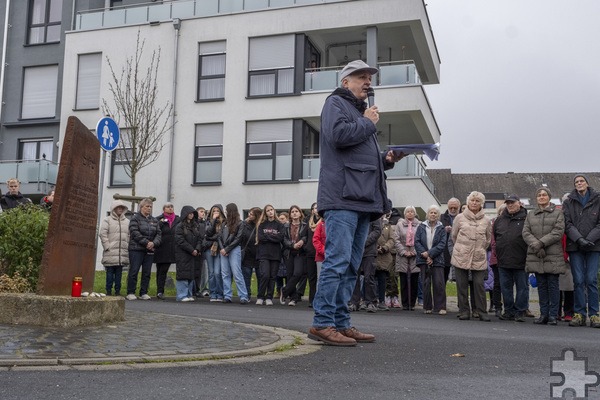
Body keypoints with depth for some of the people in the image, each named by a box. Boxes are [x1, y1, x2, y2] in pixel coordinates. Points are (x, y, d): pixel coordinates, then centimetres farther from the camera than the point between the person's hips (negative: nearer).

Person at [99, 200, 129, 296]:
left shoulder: (127, 221, 16)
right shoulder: (107, 220, 3)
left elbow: (129, 235, 15)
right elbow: (103, 234, -4)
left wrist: (128, 247, 5)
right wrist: (107, 246, -10)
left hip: (123, 252, 4)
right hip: (111, 252, -3)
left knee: (119, 272, 6)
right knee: (110, 272, -1)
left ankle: (117, 290, 11)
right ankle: (108, 291, 5)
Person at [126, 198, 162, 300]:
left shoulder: (154, 220, 16)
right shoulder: (135, 218, -1)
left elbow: (158, 234, 10)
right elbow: (135, 233, -11)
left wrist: (154, 243, -9)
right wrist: (146, 242, -17)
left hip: (150, 250, 5)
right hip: (136, 249, -5)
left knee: (147, 272, 5)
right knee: (134, 271, -4)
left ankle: (144, 293, 12)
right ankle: (130, 293, 3)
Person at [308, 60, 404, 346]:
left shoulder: (361, 111, 31)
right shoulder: (336, 103, 4)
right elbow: (338, 134, -17)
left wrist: (386, 160, 14)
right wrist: (368, 123, -2)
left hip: (362, 200, 10)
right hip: (342, 198, -9)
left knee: (350, 266, 8)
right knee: (338, 261, -14)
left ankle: (341, 323, 12)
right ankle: (322, 323, -11)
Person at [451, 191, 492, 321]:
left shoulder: (486, 220, 7)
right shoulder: (460, 218, 3)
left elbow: (488, 239, 19)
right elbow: (453, 236, 13)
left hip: (479, 258, 0)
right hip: (461, 257, 0)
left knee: (479, 285, -2)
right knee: (462, 285, 3)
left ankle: (482, 312, 6)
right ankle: (464, 311, 12)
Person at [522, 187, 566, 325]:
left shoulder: (558, 213, 6)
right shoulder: (530, 215, 16)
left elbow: (558, 232, -7)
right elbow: (526, 232, 4)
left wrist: (541, 243, -16)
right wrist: (535, 245, -13)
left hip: (553, 256, -3)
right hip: (535, 256, 3)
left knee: (553, 285, -2)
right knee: (541, 285, 7)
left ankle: (553, 315, 3)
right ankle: (543, 314, 12)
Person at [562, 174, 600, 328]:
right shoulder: (568, 202, 8)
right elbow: (567, 224, 0)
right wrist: (579, 239, -13)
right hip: (575, 246, 1)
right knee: (578, 280, 0)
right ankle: (579, 314, 5)